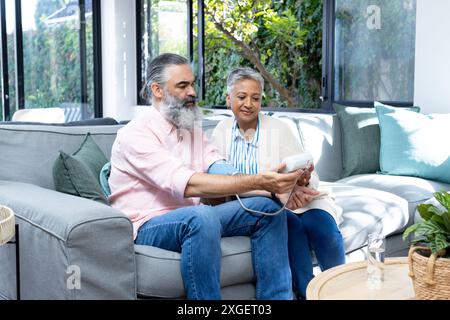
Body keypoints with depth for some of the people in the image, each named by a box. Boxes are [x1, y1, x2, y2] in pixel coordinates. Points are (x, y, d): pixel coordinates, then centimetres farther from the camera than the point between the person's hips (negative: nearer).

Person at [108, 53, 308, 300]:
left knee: (267, 208, -7)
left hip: (190, 218, 8)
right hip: (147, 228, -8)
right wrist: (257, 181, -34)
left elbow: (224, 174, -2)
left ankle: (277, 297, -3)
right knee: (201, 217, -38)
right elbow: (188, 184, -27)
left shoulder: (193, 129, 13)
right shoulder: (135, 134, -14)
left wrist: (274, 183, -20)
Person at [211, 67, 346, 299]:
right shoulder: (222, 131, 8)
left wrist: (304, 181, -28)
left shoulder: (278, 128, 3)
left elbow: (311, 178, -1)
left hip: (296, 200, 1)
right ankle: (307, 293, -20)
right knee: (291, 223, -31)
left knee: (320, 224, -29)